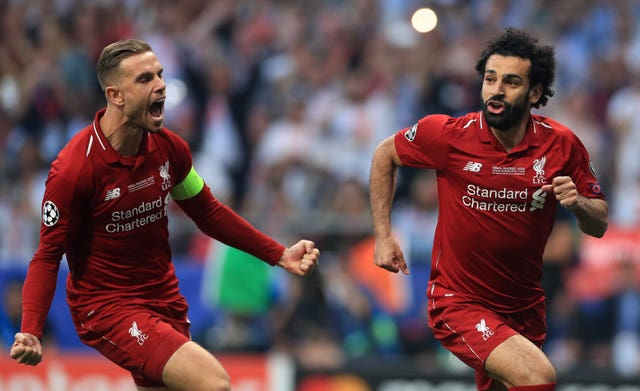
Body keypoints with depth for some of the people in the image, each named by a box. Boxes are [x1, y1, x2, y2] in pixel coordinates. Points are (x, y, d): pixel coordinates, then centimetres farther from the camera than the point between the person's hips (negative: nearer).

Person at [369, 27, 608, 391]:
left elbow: (599, 225, 2)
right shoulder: (449, 134, -14)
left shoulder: (562, 145, -7)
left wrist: (578, 204, -21)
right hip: (459, 303, -4)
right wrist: (384, 235, 1)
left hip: (525, 306, 5)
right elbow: (384, 155, 5)